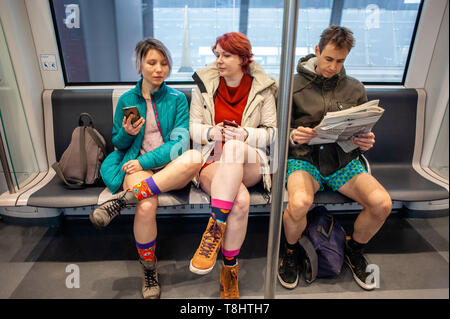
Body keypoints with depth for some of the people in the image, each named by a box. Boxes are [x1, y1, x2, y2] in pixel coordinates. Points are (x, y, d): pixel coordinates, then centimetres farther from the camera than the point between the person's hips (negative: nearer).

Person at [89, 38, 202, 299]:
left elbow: (179, 142, -6)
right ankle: (149, 271, -6)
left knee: (195, 158, -35)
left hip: (170, 167, 1)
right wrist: (127, 134, -11)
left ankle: (123, 198, -28)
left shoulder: (177, 99, 5)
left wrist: (145, 161, -17)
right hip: (137, 165, 0)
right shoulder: (127, 100, 9)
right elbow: (119, 144, 14)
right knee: (146, 206, -33)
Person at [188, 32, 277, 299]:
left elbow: (272, 133, 6)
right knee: (240, 199, -35)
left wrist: (246, 135, -14)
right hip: (212, 160, 0)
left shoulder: (262, 88, 8)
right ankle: (230, 270, -18)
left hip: (250, 163, 0)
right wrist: (210, 132, -14)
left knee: (234, 147, -39)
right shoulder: (205, 84, 10)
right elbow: (193, 127, 10)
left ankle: (215, 229, -33)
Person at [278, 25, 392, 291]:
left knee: (383, 203, -21)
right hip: (304, 158, -3)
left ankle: (354, 250, 13)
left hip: (343, 160, 4)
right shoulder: (294, 86, 3)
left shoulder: (355, 89, 13)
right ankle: (290, 250, 3)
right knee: (299, 203, -35)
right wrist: (292, 136, -18)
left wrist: (366, 142, -5)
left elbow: (364, 131, 18)